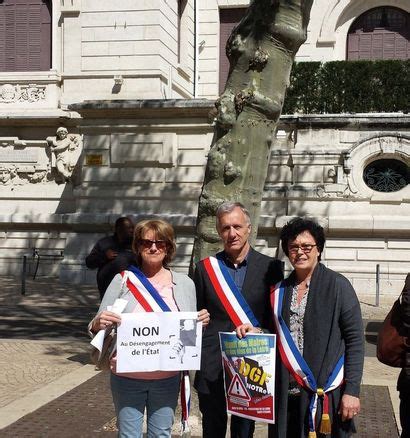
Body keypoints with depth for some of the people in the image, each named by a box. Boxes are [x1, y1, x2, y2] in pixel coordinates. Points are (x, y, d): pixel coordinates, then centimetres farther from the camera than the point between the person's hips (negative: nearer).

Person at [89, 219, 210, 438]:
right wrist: (99, 324, -22)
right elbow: (96, 327, 1)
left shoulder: (184, 283, 3)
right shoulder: (123, 280, -2)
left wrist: (201, 322, -11)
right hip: (127, 377, -1)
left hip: (167, 379, 2)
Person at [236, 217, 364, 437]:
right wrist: (254, 331, 1)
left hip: (325, 393, -4)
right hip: (287, 395, 4)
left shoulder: (338, 285, -4)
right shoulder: (280, 290, 11)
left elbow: (355, 340, -7)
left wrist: (352, 391, -12)